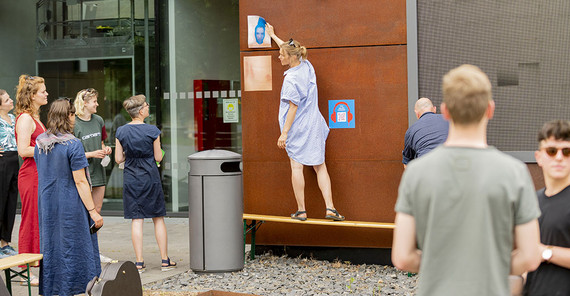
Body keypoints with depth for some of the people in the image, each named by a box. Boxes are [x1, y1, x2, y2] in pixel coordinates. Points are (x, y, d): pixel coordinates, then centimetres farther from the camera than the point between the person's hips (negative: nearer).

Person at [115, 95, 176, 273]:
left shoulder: (121, 132, -3)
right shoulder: (152, 131, -10)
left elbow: (118, 159, 0)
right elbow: (158, 157, -5)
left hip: (131, 179, 2)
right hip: (150, 178, -2)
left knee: (136, 220, 4)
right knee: (158, 219, 8)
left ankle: (139, 262, 3)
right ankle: (165, 260, 11)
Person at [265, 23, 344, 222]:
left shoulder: (291, 79, -17)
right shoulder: (307, 67, 5)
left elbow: (293, 108, -19)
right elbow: (290, 50, 24)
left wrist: (284, 133, -17)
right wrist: (273, 36, 36)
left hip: (297, 127, -7)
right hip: (314, 125, 7)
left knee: (296, 167, 2)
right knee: (320, 167, 7)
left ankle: (301, 211, 5)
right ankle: (330, 207, 0)